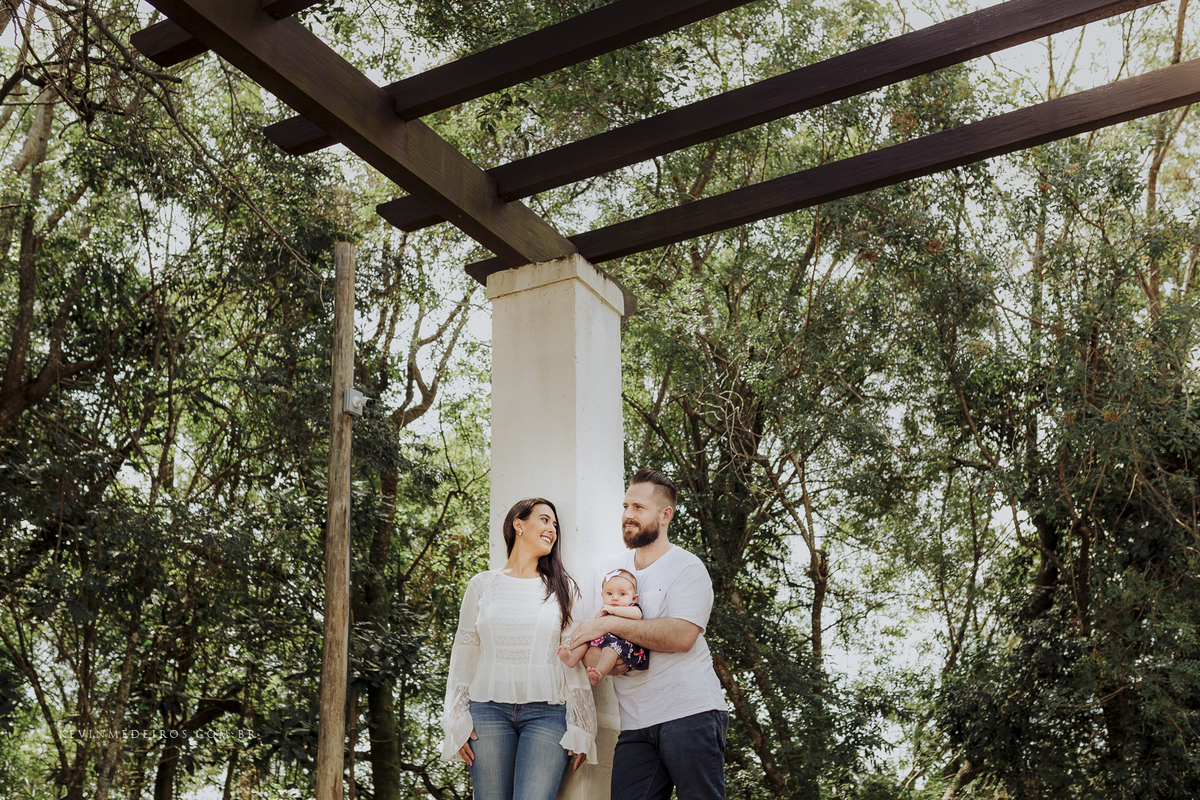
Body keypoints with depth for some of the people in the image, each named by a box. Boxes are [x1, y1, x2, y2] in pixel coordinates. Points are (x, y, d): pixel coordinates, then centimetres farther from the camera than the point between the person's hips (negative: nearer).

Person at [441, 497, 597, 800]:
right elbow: (464, 655, 12)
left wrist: (580, 730, 1)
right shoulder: (483, 585, 11)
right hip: (489, 709, 1)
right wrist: (458, 722, 5)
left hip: (547, 713, -1)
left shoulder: (562, 588, 10)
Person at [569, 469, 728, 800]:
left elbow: (682, 635, -18)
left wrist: (610, 624, -16)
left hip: (690, 713, -5)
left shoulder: (687, 567, -3)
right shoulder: (610, 567, 17)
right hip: (635, 723, 5)